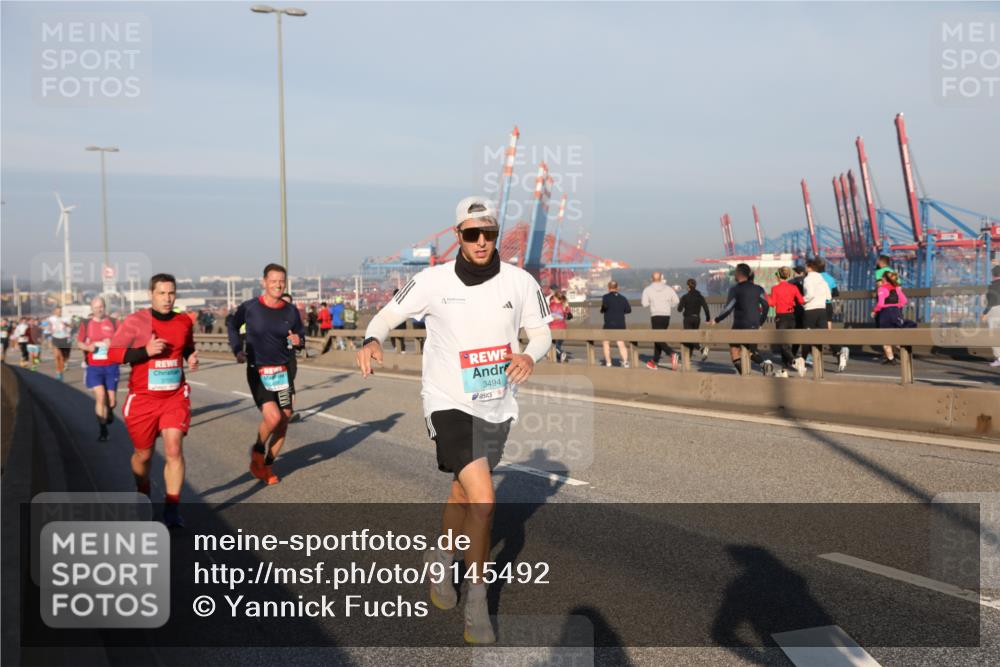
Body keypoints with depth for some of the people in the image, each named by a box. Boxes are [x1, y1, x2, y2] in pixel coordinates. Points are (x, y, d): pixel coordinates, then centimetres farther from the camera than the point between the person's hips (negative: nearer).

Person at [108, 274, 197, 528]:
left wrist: (192, 358, 0)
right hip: (142, 398, -1)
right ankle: (143, 497, 40)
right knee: (143, 454, 13)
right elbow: (113, 354, -10)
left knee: (174, 449, -14)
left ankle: (172, 509, -7)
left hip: (175, 396, 1)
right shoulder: (135, 321, -8)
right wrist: (145, 351, -22)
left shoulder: (185, 322, 4)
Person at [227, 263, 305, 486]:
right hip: (258, 372, -4)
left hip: (282, 371, 4)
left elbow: (300, 333, 12)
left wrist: (298, 340, -11)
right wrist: (237, 349, 0)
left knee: (283, 420, 5)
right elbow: (233, 326, 11)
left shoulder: (291, 311, -1)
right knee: (273, 416, -20)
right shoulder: (249, 308, -7)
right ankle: (258, 450, 11)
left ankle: (267, 466, 24)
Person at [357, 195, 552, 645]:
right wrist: (372, 339, -24)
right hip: (450, 404, -4)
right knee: (483, 500, -17)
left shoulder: (519, 281, -3)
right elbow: (390, 314, -2)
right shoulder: (434, 280, -10)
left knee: (463, 493, 21)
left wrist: (530, 356, -17)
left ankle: (440, 557, 49)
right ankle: (476, 602, 0)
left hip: (497, 408, 4)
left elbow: (541, 331, 5)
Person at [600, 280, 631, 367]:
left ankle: (608, 362, 8)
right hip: (621, 324, 3)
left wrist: (602, 310, -1)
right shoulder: (623, 298, 9)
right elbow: (628, 310, 7)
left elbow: (605, 305, -23)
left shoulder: (606, 297, -4)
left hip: (609, 324, -3)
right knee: (621, 344, 3)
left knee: (606, 343, 13)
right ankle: (625, 361, -17)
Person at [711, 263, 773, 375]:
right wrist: (760, 322, 14)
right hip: (754, 326, 5)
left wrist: (716, 320, -1)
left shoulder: (735, 289, -9)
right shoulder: (758, 289, 6)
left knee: (734, 349, 9)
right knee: (752, 350, 20)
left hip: (740, 326, -5)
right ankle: (765, 362, -10)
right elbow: (766, 306, 4)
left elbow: (728, 308, -13)